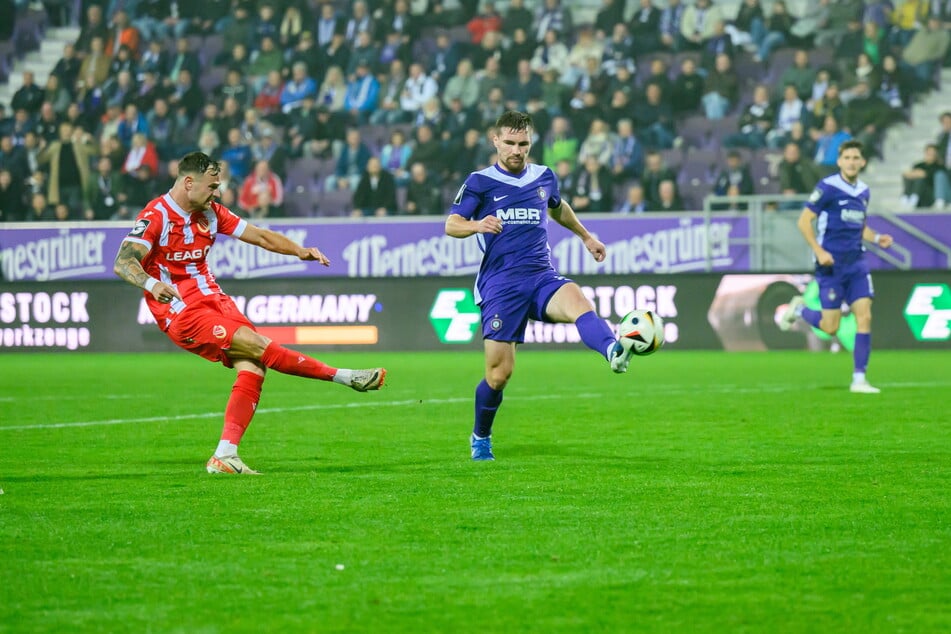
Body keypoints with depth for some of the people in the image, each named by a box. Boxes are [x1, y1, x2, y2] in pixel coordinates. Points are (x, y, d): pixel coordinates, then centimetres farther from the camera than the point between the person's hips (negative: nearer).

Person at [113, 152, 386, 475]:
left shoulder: (210, 212, 8)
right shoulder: (155, 216, -14)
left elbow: (259, 235, 11)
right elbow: (123, 263, -24)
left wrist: (299, 250, -4)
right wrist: (151, 283, -44)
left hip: (213, 299, 8)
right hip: (182, 313, -8)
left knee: (252, 367, -14)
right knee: (257, 346, -18)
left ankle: (224, 457, -16)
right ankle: (346, 377, -9)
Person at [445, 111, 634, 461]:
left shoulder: (544, 177, 16)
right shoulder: (480, 182, 4)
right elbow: (451, 225, -3)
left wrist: (586, 236, 44)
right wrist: (478, 225, -24)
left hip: (542, 275, 3)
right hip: (500, 284, -3)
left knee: (578, 302, -33)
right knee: (499, 372, -6)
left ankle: (613, 352, -62)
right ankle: (480, 438, 19)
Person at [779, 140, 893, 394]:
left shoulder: (863, 191, 11)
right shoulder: (828, 187, -9)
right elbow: (804, 221, -8)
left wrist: (876, 238, 5)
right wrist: (819, 251, -18)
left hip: (856, 262, 6)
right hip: (832, 263, -6)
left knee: (864, 316, -7)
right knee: (830, 327, -5)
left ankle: (859, 379, -3)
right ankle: (798, 309, 27)